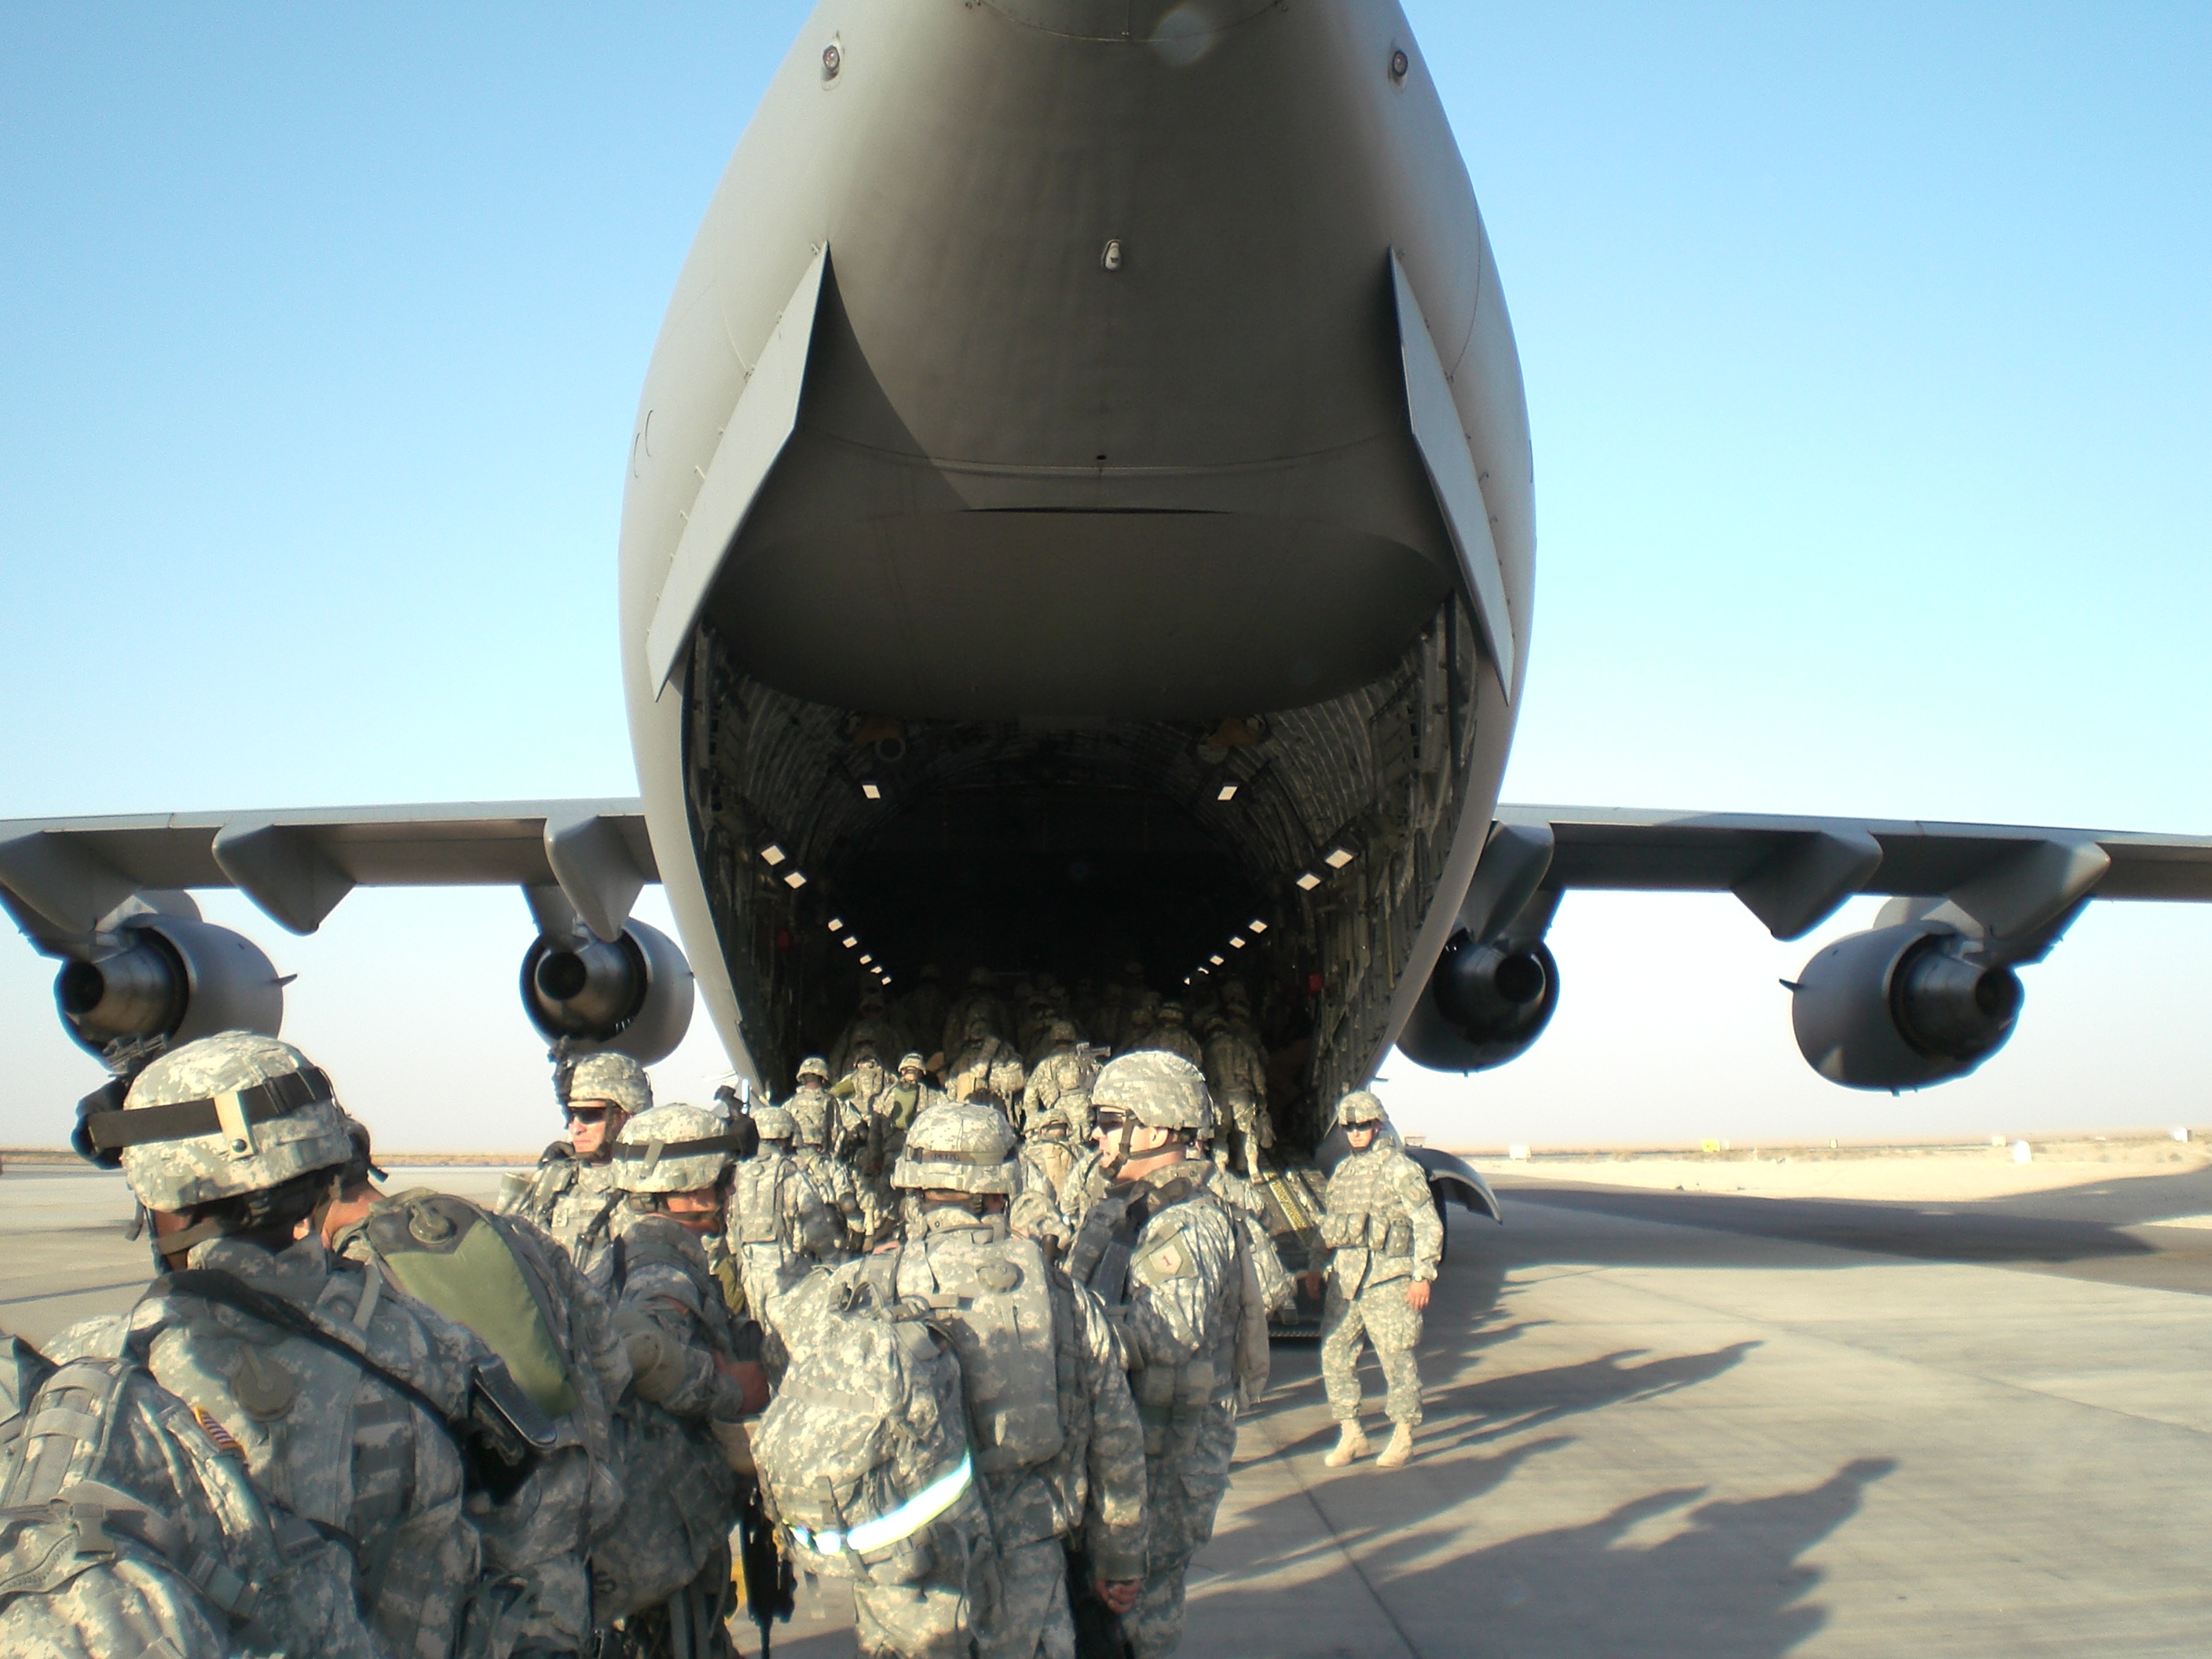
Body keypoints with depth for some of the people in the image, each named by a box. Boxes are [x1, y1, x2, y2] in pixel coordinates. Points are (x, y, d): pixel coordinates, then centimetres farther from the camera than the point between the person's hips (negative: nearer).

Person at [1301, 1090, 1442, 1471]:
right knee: (1334, 1355, 5)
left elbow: (1429, 1225, -8)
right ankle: (1350, 1433, 16)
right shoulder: (1343, 1171, 14)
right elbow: (1329, 1224, 22)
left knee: (1396, 1358, 0)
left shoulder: (1400, 1170, -6)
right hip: (1344, 1279, 6)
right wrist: (1316, 1267, 16)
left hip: (1386, 1280, -6)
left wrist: (1422, 1276, -13)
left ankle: (1404, 1436, 14)